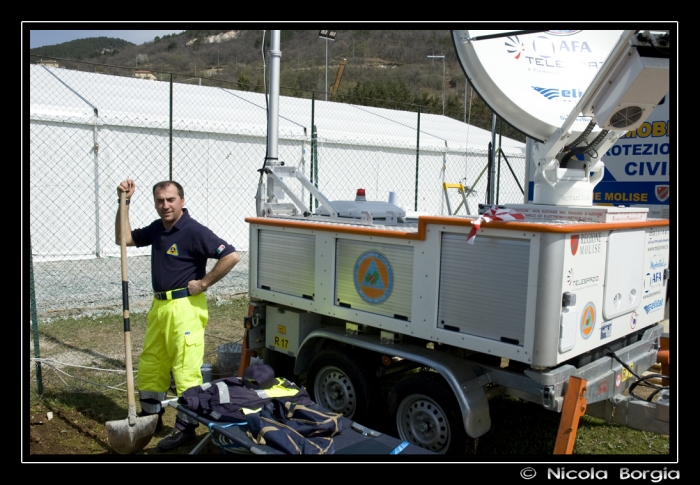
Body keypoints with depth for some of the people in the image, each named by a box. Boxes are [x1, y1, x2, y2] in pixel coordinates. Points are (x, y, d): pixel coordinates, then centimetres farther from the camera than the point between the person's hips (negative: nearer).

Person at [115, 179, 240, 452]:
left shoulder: (194, 231, -15)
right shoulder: (157, 229, 10)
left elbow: (231, 256, -22)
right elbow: (124, 238, 20)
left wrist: (203, 283, -16)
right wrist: (125, 202, 11)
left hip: (185, 307, -9)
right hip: (159, 306, 9)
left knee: (185, 369, -3)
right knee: (149, 364, 18)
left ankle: (186, 427, 8)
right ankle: (151, 416, 35)